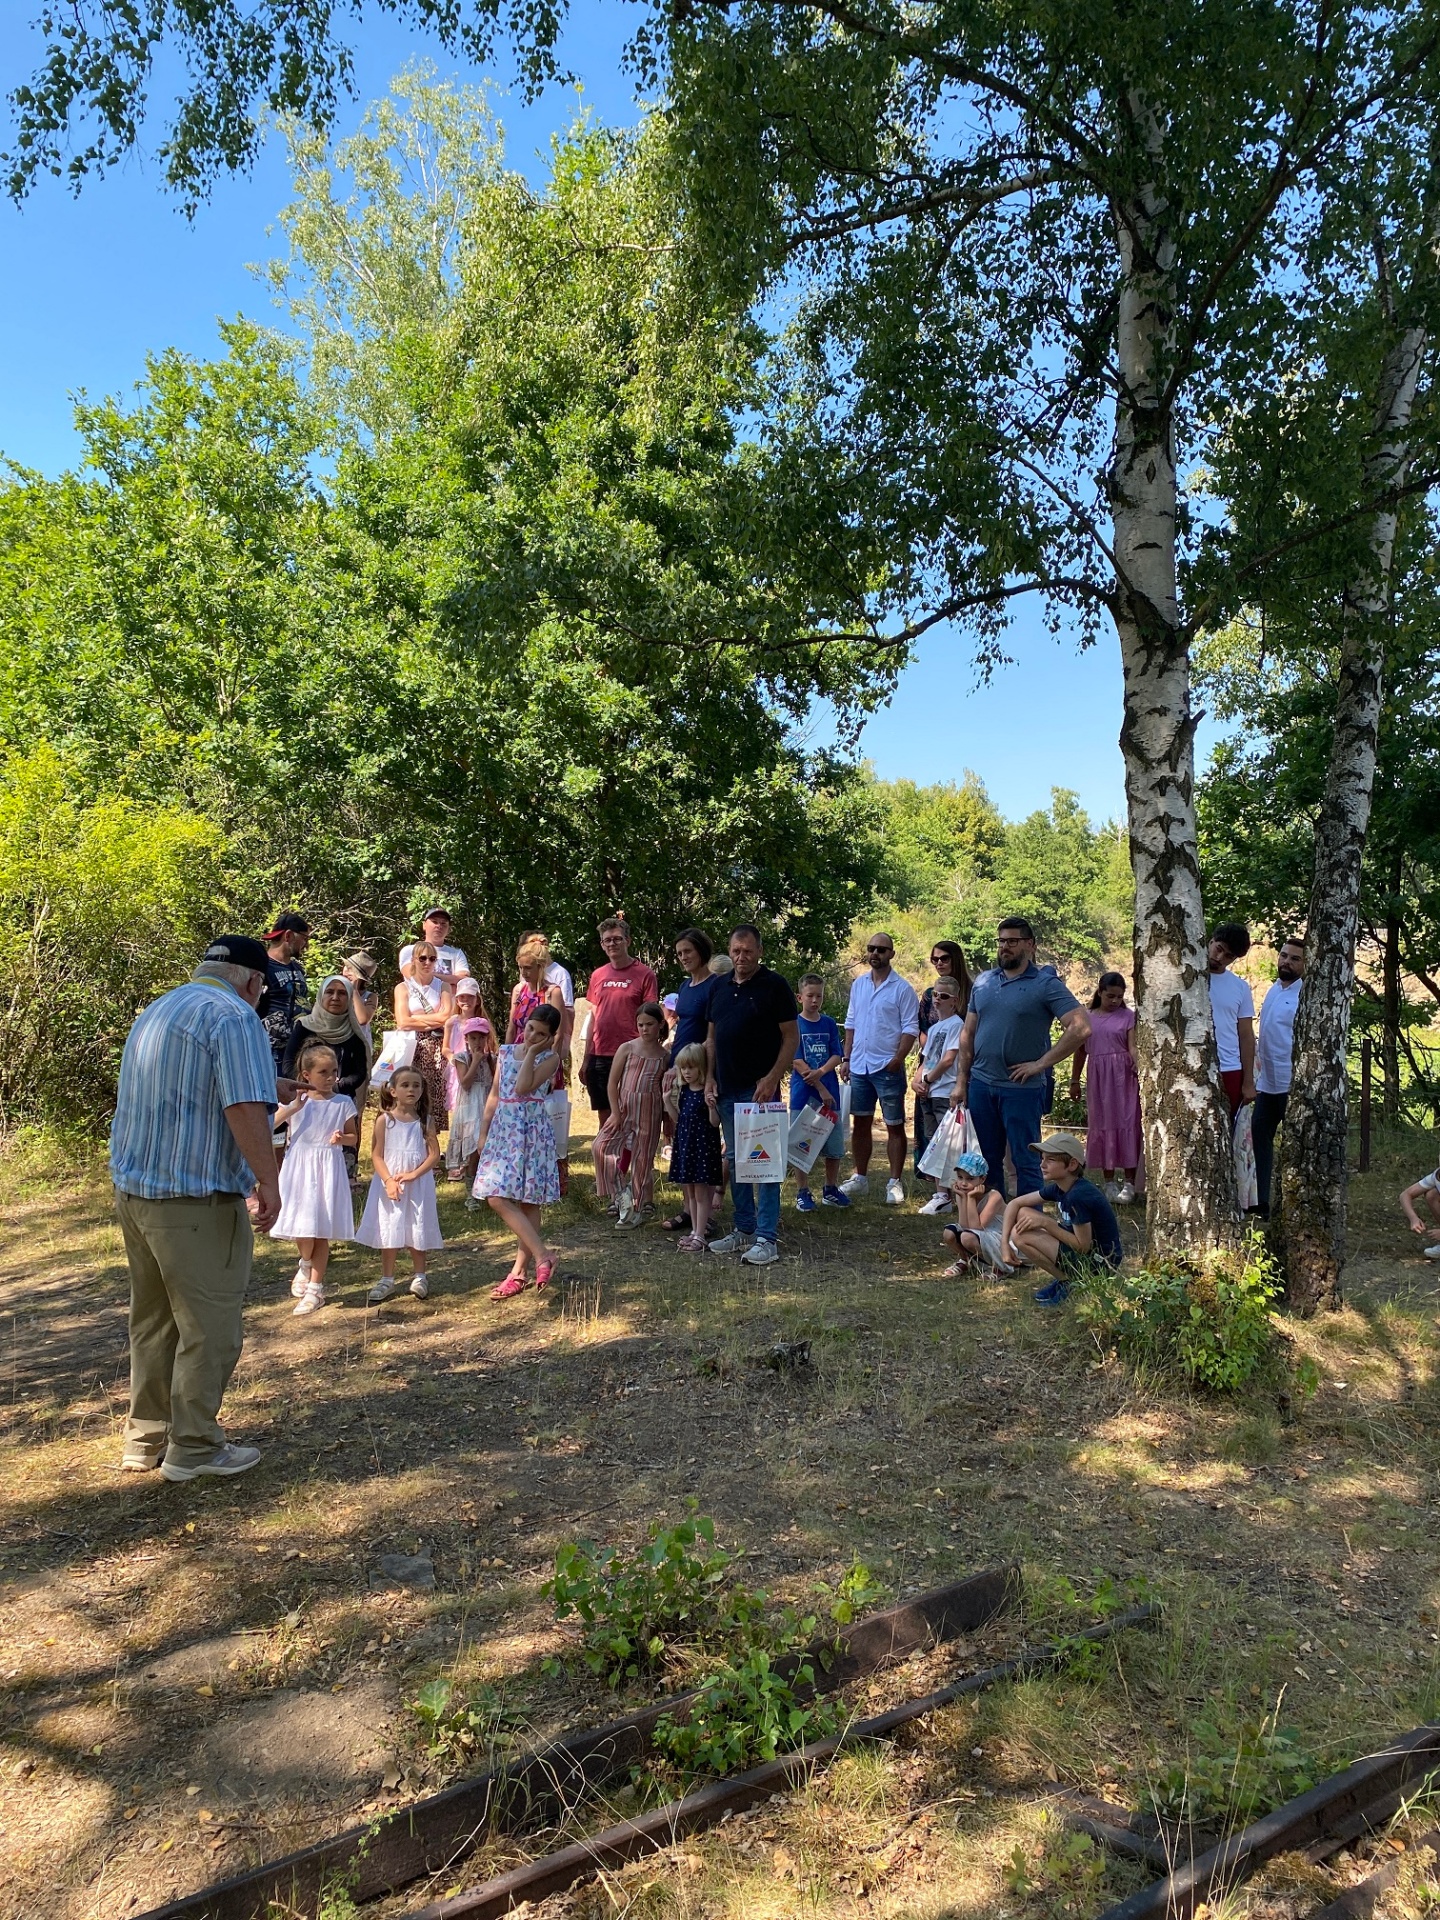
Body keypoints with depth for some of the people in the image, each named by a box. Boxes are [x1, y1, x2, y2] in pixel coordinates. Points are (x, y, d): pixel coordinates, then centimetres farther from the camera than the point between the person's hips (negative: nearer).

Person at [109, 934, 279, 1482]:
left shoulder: (155, 1012, 18)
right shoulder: (233, 1016, -12)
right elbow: (245, 1107, -24)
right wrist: (268, 1181, -16)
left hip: (133, 1189, 9)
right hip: (196, 1197, -9)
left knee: (152, 1322, 19)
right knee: (209, 1328, 3)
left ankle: (146, 1438, 28)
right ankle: (193, 1447, 11)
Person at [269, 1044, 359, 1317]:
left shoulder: (343, 1103, 2)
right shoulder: (295, 1100, 0)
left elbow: (354, 1137, 8)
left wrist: (342, 1138, -13)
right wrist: (294, 1107, -22)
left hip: (328, 1169, 0)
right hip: (299, 1167, 0)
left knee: (322, 1232, 3)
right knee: (303, 1226, -7)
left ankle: (314, 1289, 14)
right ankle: (305, 1265, 26)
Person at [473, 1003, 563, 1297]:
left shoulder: (550, 1058, -5)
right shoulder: (506, 1052, 11)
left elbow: (523, 1087, -20)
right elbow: (495, 1095, 15)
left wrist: (531, 1052, -13)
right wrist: (483, 1132, 13)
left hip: (531, 1132, -6)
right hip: (503, 1129, 6)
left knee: (528, 1202, -5)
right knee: (497, 1198, -2)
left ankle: (518, 1272, 2)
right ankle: (542, 1255, 2)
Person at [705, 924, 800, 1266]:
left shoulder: (774, 986, -6)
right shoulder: (719, 987, 12)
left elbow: (791, 1037, -7)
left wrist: (772, 1078, -16)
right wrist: (710, 1078, 7)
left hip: (759, 1089, -6)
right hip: (726, 1090, 7)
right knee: (735, 1160, 13)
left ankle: (767, 1238, -1)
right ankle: (744, 1229, 23)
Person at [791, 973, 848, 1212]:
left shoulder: (829, 1024, 8)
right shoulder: (794, 1024, -4)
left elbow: (838, 1056, 4)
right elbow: (797, 1061, -9)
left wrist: (820, 1071, -16)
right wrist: (821, 1089, -13)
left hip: (829, 1091, 4)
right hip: (803, 1093, -4)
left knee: (834, 1143, 7)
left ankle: (831, 1189, 22)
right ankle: (803, 1192, 11)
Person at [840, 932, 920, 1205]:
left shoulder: (902, 988, -7)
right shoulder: (858, 984, 9)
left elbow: (910, 1028, -9)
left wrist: (898, 1059, -19)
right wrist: (847, 1058, 9)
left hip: (888, 1068, -5)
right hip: (859, 1066, 5)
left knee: (894, 1126, 3)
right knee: (860, 1123, 12)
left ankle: (895, 1183, 9)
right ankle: (860, 1178, 23)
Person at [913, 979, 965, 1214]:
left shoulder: (956, 1024, -7)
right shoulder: (934, 1027, 18)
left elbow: (948, 1060, -15)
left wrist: (927, 1080, -6)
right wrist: (917, 1080, 1)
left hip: (946, 1093, -9)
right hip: (928, 1094, 9)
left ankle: (944, 1196, -8)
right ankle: (939, 1194, 16)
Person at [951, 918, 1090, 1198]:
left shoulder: (1046, 984, -7)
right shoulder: (983, 982, 9)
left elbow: (1081, 1028, -17)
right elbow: (968, 1033, 13)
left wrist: (1041, 1063, -15)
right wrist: (961, 1081, 8)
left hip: (1022, 1088, -5)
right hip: (980, 1085, 5)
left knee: (1025, 1161, 2)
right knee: (986, 1161, 13)